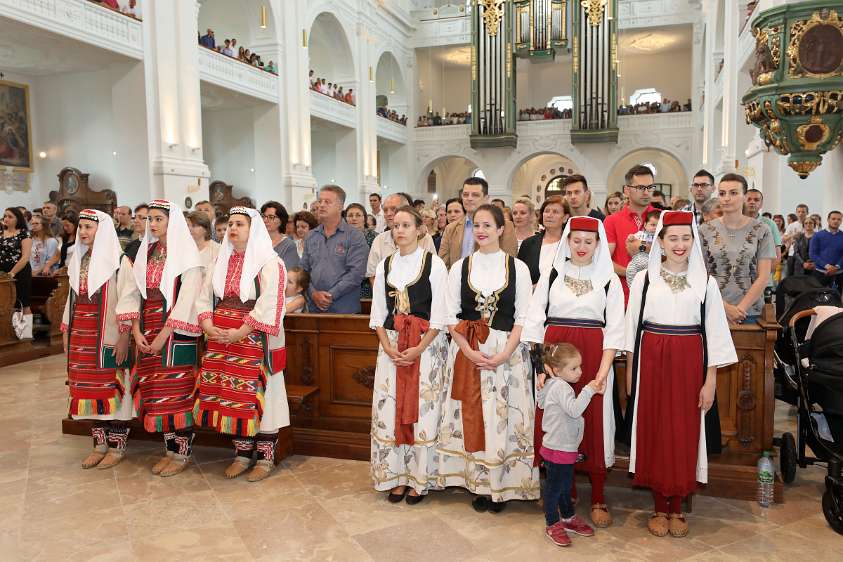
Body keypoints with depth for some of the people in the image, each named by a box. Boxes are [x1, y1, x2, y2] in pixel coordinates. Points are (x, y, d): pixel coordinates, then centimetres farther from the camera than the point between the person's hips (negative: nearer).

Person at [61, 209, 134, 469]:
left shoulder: (117, 261, -9)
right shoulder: (79, 260, 12)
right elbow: (72, 298, 18)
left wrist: (124, 336, -16)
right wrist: (66, 331, 16)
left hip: (108, 337, -6)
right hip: (81, 336, 7)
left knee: (111, 388, -1)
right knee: (90, 389, 10)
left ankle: (116, 447, 10)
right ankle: (100, 444, 21)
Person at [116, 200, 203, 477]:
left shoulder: (186, 253, -6)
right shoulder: (146, 252, 12)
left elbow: (187, 298, -13)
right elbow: (134, 293, 9)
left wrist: (163, 335, -16)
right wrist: (137, 331, -3)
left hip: (176, 332, -6)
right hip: (147, 334, 6)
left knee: (177, 393, -1)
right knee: (156, 393, 9)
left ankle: (181, 454, 9)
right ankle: (169, 449, 20)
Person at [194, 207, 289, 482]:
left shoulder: (269, 263, -7)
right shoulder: (222, 261, 13)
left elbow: (268, 305, -16)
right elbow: (204, 297, 10)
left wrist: (239, 333, -20)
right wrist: (208, 326, -7)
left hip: (255, 341, -6)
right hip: (221, 340, 6)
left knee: (259, 397, 0)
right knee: (231, 398, 9)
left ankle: (265, 457, 13)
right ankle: (242, 454, 23)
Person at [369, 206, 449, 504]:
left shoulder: (434, 264, -3)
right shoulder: (385, 265, 10)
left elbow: (439, 315, -7)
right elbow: (378, 313, 10)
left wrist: (418, 349, -15)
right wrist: (387, 346, -5)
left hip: (427, 345, -4)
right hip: (391, 346, 4)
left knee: (422, 409, -1)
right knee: (389, 409, 3)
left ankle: (419, 478, 12)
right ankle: (396, 476, 17)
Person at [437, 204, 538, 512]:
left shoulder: (518, 267, 1)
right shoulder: (460, 267, 4)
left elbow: (524, 318, -1)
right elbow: (450, 316, 3)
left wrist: (504, 354, -13)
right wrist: (469, 351, -10)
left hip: (507, 352, -1)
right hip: (466, 352, 1)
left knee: (503, 417, 2)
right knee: (472, 417, 5)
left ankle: (502, 485, 16)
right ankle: (478, 484, 18)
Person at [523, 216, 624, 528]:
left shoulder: (609, 279, 5)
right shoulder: (552, 274, 7)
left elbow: (614, 329, 0)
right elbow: (535, 320, 3)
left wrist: (603, 369, -11)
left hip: (593, 357, -1)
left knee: (593, 421, 2)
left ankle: (598, 499, 14)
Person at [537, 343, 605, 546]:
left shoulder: (557, 385, 10)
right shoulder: (560, 387, -21)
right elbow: (574, 409, -34)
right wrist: (588, 390, -30)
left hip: (565, 448, 10)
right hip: (558, 450, -10)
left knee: (566, 486, 23)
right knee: (554, 487, 5)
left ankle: (568, 517, 37)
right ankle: (552, 525, 17)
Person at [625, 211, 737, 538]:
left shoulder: (706, 282, 2)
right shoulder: (644, 279, 1)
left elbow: (714, 333, 2)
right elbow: (633, 327, 4)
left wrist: (711, 380, -2)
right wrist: (630, 372, 3)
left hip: (689, 363, 0)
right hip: (651, 362, 0)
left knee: (684, 432, 5)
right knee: (654, 430, 5)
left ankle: (676, 507, 21)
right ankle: (659, 507, 20)